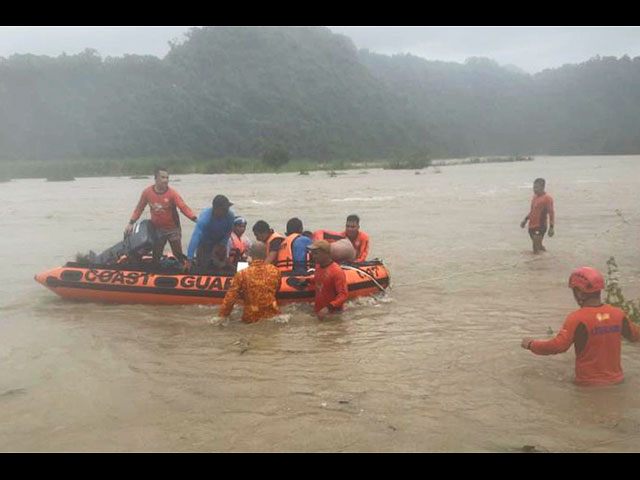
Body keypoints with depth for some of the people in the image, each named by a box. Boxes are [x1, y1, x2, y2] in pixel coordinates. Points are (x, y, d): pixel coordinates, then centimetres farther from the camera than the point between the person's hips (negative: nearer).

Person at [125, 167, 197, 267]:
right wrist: (131, 223, 1)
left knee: (178, 255, 4)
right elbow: (139, 208, 4)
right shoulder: (147, 192, -9)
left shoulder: (172, 193, -16)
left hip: (173, 229, -2)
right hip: (157, 229, 2)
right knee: (155, 257, 12)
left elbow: (183, 207, -24)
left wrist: (195, 219, -39)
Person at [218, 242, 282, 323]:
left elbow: (230, 299, -7)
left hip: (251, 319, -1)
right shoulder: (275, 271, -2)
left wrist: (222, 317, 4)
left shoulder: (242, 274, -11)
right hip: (273, 315, 1)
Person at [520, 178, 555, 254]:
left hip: (540, 227, -8)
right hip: (532, 226, 8)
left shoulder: (547, 198, -12)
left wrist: (551, 227, -21)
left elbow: (551, 213, -16)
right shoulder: (534, 197, 13)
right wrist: (525, 219, 18)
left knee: (537, 249, -12)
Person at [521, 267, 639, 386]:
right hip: (616, 381, 6)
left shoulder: (577, 318, -18)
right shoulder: (619, 314, -1)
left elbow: (558, 346, -25)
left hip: (589, 383, -5)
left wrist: (531, 344, -11)